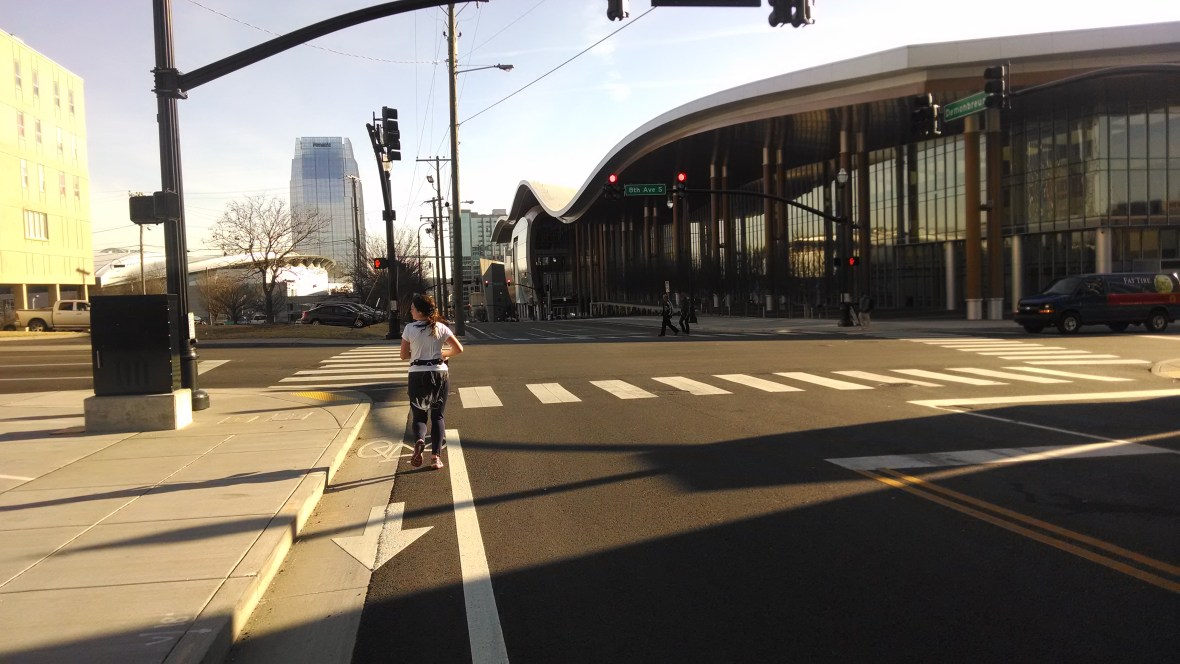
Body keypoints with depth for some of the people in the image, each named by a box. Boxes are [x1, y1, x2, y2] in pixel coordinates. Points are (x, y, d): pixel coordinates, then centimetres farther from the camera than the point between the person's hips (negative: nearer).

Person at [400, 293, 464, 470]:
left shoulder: (410, 329, -5)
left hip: (417, 374, -1)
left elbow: (404, 355, 0)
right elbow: (459, 349, -3)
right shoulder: (441, 328, -1)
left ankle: (419, 440, -20)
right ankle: (436, 455, 2)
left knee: (419, 415, 11)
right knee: (438, 415, 10)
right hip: (439, 373, 1)